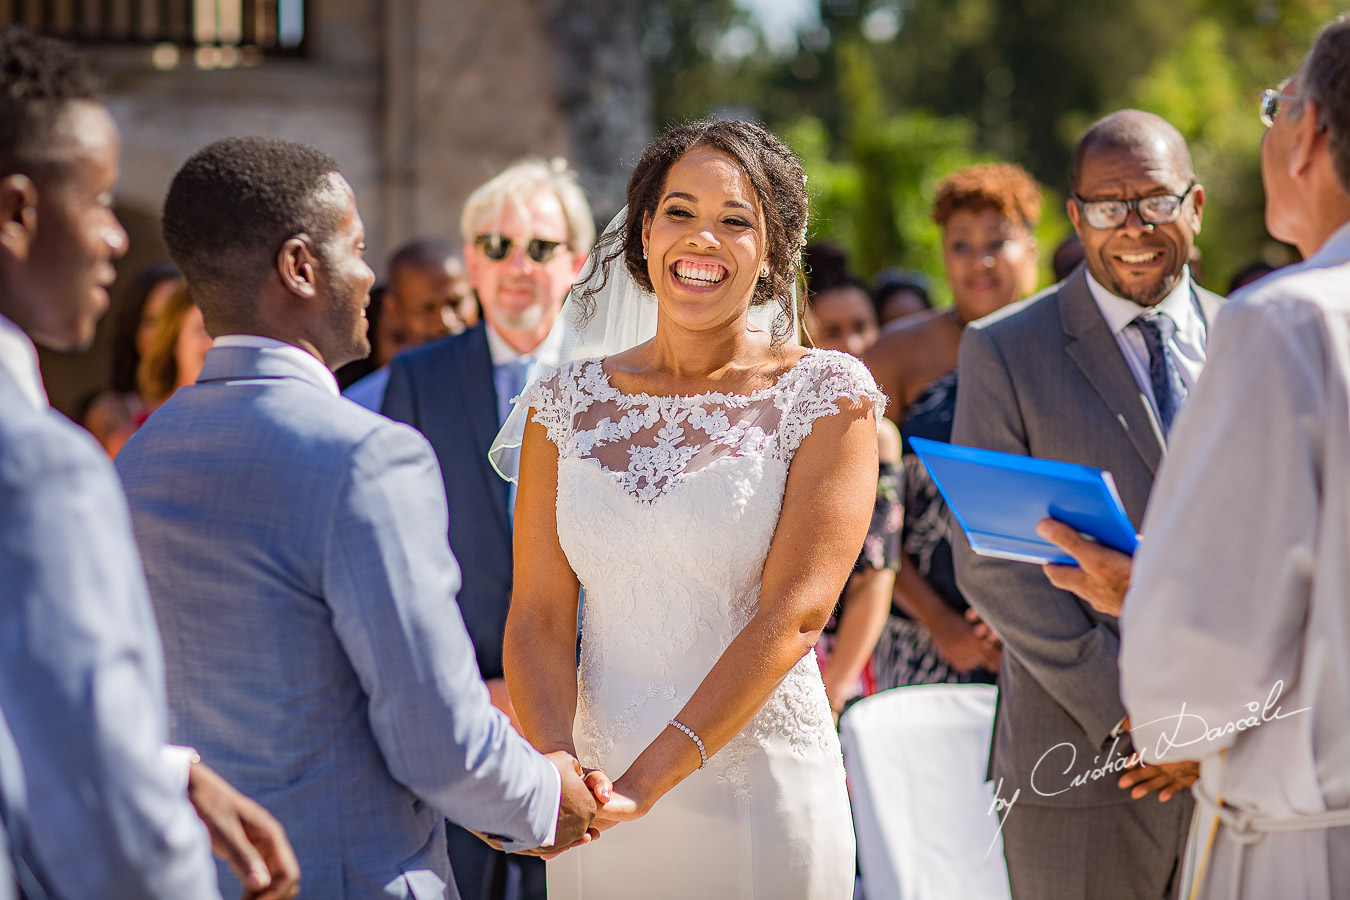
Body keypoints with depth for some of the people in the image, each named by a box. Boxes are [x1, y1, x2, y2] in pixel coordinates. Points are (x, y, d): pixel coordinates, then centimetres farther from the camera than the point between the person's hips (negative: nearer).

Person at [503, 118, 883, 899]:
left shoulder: (827, 395, -5)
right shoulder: (569, 402, 5)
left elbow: (794, 612, -14)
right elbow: (539, 615, 1)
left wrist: (645, 781, -22)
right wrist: (557, 761, -18)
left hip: (761, 797, -3)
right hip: (600, 808, 3)